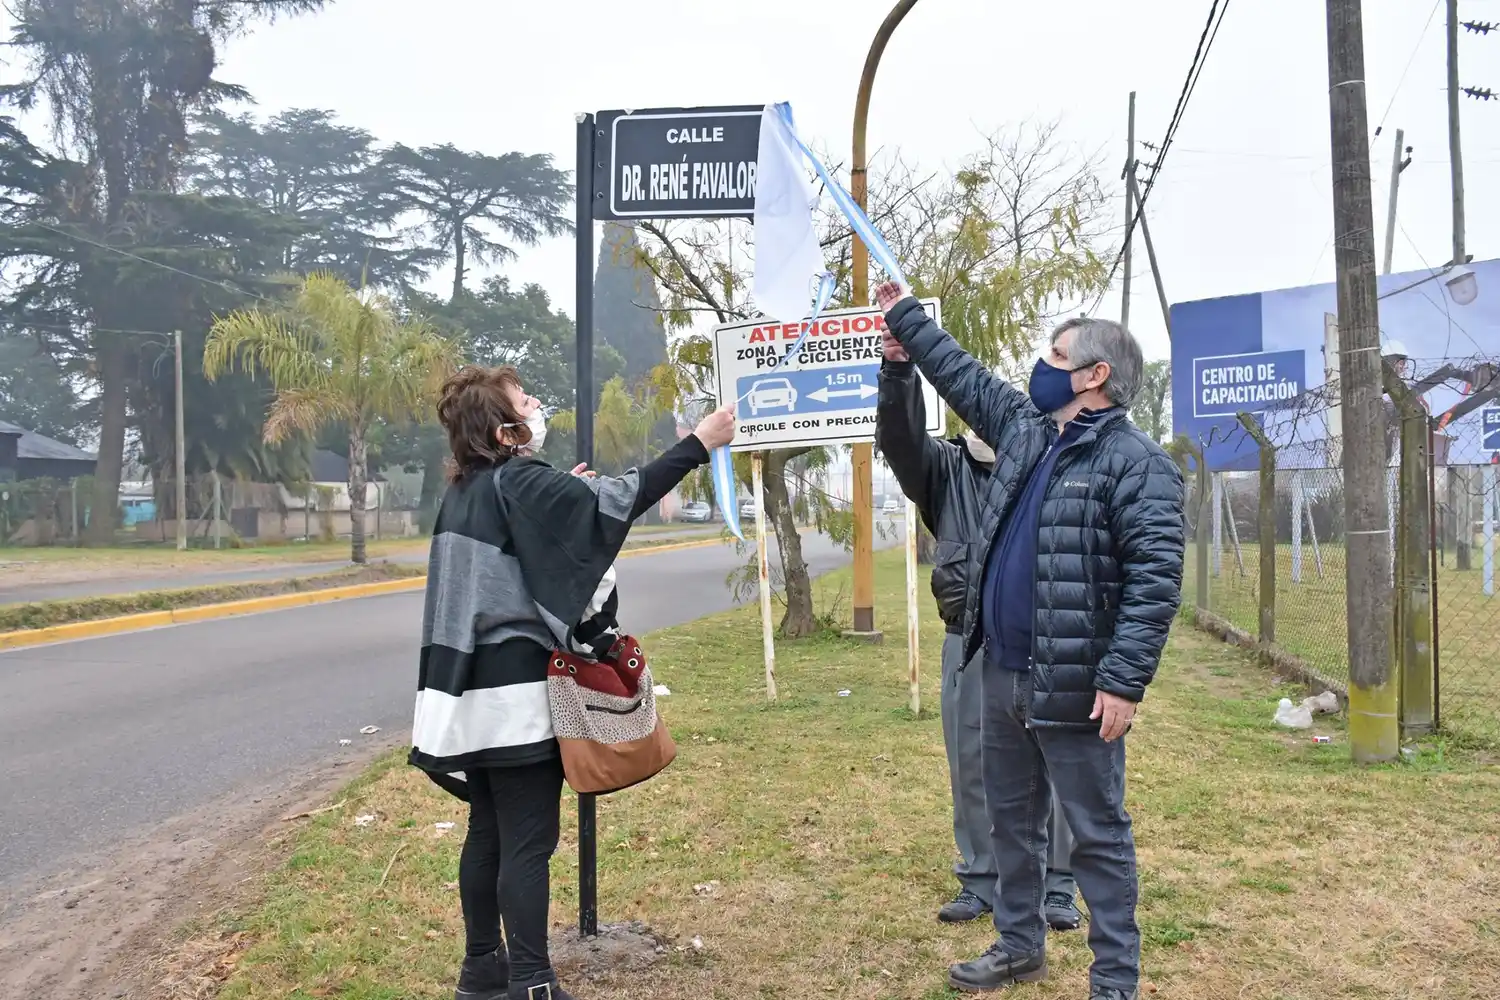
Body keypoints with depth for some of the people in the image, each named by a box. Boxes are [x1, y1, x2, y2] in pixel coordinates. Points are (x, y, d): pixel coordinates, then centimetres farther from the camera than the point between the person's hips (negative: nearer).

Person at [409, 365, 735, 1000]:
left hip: (477, 683, 9)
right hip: (517, 686, -9)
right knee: (528, 843, -5)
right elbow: (621, 499, -21)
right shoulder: (519, 484, -13)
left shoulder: (467, 490, 13)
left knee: (489, 833, 15)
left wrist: (564, 497, 15)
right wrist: (700, 443, -17)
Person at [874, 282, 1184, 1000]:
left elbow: (1155, 579, -19)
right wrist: (905, 316, 30)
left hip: (1073, 685, -8)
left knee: (1097, 834, 4)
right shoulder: (1023, 425, 10)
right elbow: (961, 374, 25)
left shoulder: (1136, 462, -13)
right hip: (1002, 672, 8)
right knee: (1010, 819, 20)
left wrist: (1125, 680, -24)